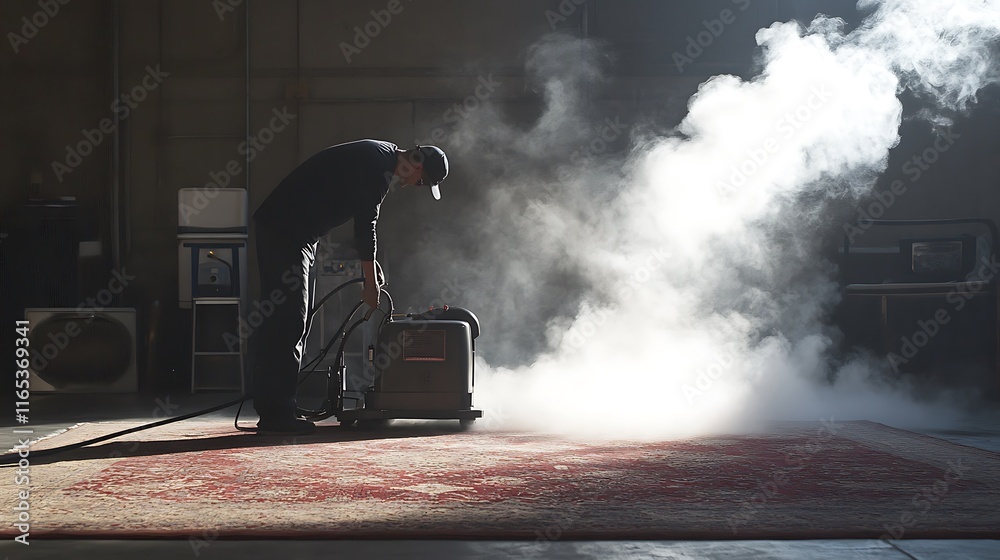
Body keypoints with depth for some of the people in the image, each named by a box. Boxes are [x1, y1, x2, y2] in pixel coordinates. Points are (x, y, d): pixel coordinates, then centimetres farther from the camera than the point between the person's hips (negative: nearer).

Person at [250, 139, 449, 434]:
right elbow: (365, 225, -14)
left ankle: (277, 410, 14)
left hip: (295, 231, 11)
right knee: (287, 319, -12)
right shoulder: (379, 164, -16)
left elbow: (364, 221, 24)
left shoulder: (381, 157, 16)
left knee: (295, 320, 11)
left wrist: (371, 264, 21)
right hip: (285, 230, -11)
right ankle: (275, 414, -12)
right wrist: (371, 282, -5)